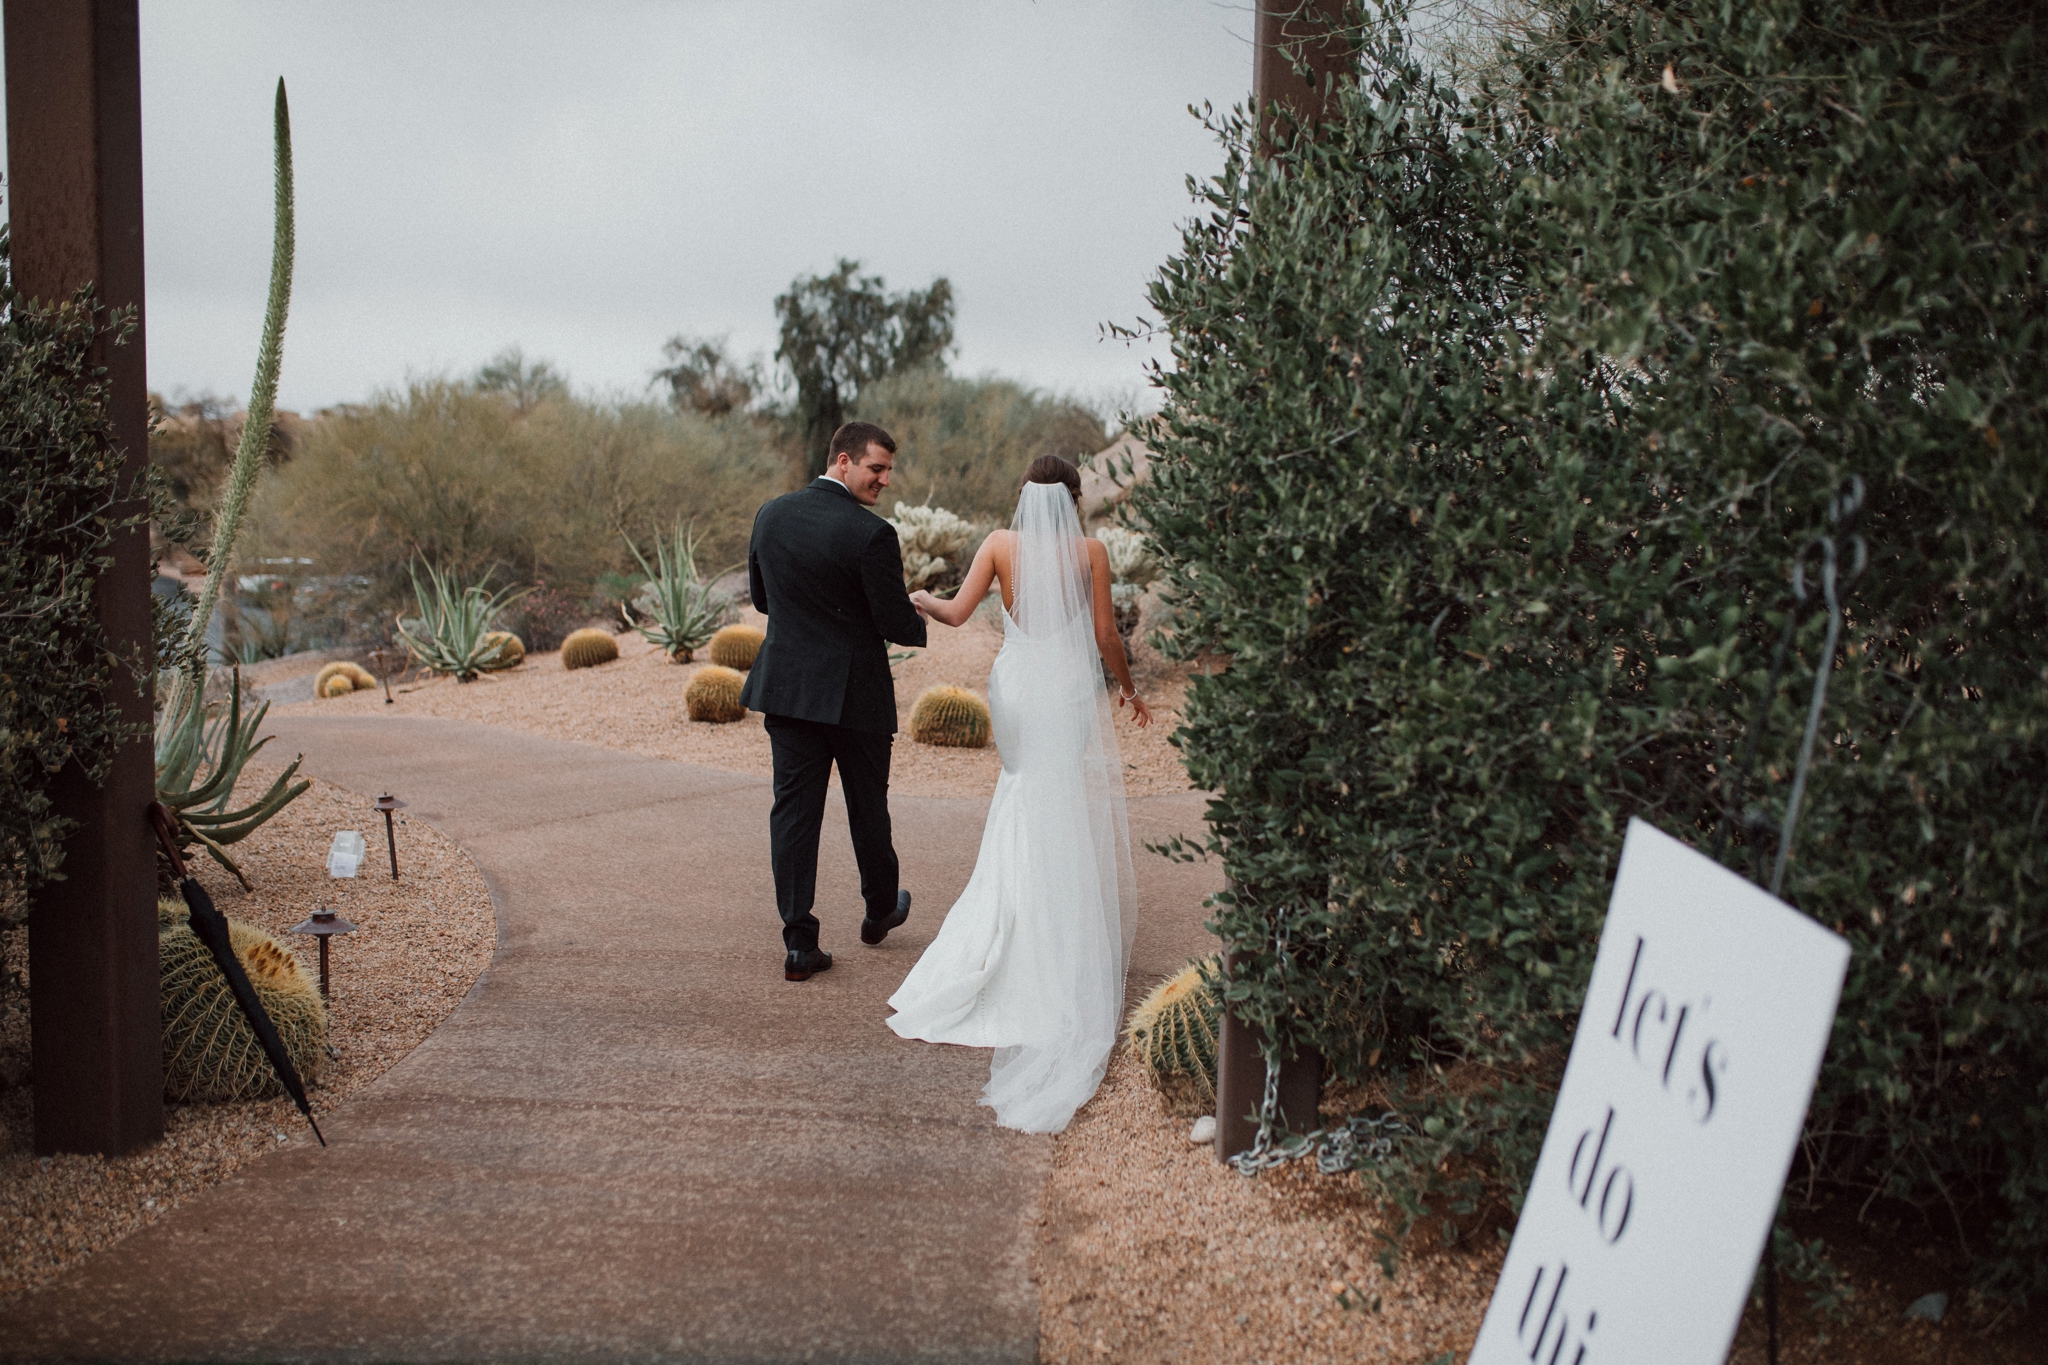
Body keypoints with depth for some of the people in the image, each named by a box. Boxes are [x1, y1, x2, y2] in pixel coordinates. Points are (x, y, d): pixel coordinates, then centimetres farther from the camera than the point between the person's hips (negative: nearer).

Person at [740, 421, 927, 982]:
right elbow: (896, 623, -14)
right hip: (855, 691, -4)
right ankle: (880, 909, 38)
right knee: (867, 805, 16)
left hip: (785, 684, 4)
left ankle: (799, 943, 2)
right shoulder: (871, 534, -18)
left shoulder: (771, 514, 1)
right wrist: (921, 620, 9)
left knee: (794, 810, 4)